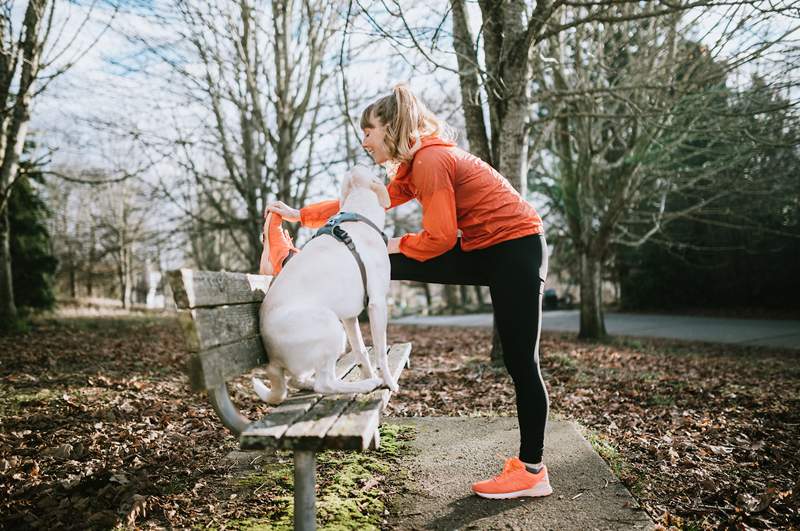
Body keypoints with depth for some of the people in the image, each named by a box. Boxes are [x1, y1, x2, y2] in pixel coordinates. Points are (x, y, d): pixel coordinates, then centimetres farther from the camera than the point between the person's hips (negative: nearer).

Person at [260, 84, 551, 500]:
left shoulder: (431, 159, -18)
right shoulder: (412, 167, 12)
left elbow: (439, 239, -20)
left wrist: (399, 245, -1)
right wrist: (300, 214, 17)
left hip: (515, 249, -9)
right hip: (485, 252, 9)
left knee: (520, 362, -3)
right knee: (393, 266, 4)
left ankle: (531, 472, 8)